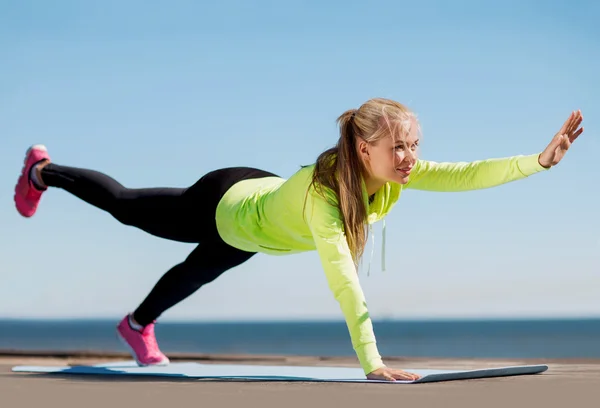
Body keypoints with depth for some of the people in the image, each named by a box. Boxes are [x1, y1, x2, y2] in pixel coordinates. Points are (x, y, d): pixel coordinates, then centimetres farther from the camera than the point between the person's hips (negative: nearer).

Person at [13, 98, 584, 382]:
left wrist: (541, 160, -49)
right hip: (223, 205, -5)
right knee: (126, 205, 21)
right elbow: (343, 280, -54)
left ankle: (138, 326, 61)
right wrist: (371, 363, -57)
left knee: (194, 275, 31)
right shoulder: (322, 191, -48)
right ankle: (42, 171, 49)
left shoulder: (397, 173, -29)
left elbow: (465, 174, -38)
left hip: (259, 198, 6)